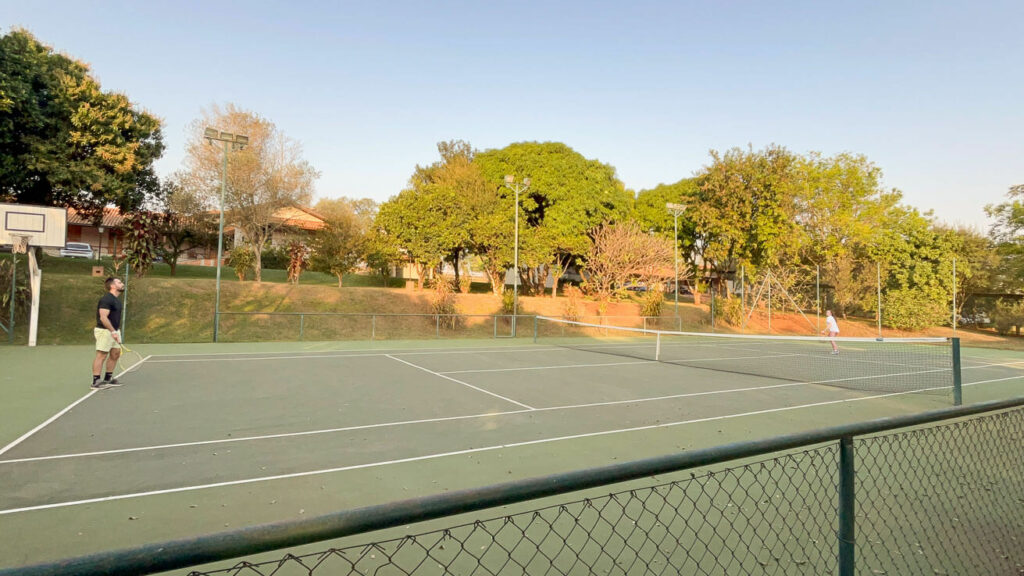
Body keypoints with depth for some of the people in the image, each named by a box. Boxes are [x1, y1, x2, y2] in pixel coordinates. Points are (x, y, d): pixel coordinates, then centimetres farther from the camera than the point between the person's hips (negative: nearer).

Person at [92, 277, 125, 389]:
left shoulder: (116, 299, 14)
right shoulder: (106, 299, -17)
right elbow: (103, 317, -24)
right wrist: (113, 331, -28)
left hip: (114, 331, 10)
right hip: (105, 331, -10)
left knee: (115, 353, 12)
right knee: (101, 355, -6)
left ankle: (108, 378, 23)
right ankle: (95, 382, -1)